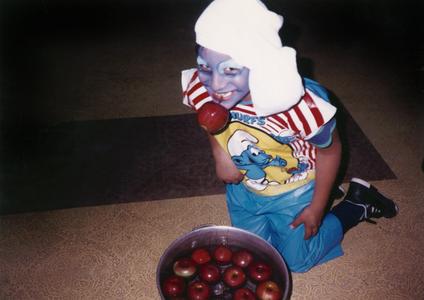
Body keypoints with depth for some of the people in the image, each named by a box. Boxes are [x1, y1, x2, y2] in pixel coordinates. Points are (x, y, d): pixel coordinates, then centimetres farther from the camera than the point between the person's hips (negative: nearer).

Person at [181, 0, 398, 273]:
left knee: (298, 260, 15)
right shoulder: (200, 89, -30)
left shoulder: (301, 105, -42)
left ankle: (357, 203, 30)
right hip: (244, 188, 5)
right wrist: (220, 154, -12)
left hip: (295, 192, -4)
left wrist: (317, 208, -10)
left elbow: (330, 150, -20)